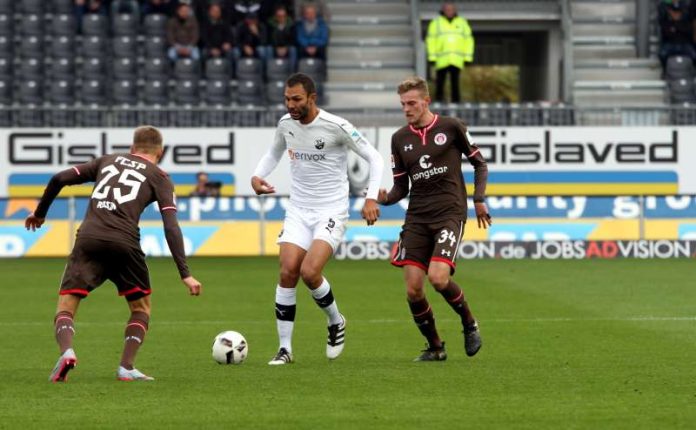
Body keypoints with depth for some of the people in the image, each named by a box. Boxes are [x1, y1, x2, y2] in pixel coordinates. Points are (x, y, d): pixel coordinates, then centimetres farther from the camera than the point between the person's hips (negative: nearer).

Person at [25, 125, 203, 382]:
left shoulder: (108, 161, 25)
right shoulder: (159, 178, 16)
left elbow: (59, 179, 18)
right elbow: (171, 228, 2)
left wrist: (39, 213, 33)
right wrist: (185, 275, -2)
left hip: (88, 239, 1)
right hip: (124, 244, -1)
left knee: (65, 309, 5)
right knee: (141, 308, 21)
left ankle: (66, 351, -26)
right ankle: (126, 368, 5)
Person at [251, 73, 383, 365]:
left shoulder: (337, 127, -15)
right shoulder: (285, 124, 2)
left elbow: (374, 158, -7)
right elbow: (274, 154, 23)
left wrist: (371, 198, -17)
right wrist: (257, 176, 3)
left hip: (331, 212, -5)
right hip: (298, 211, 5)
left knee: (309, 272, -21)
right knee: (288, 272, -10)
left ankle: (335, 322, 10)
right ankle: (285, 349, -2)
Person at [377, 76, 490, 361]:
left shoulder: (451, 127, 0)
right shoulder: (400, 138, 10)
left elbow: (479, 163, 10)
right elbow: (401, 187, 12)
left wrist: (478, 199, -3)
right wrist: (386, 198, -9)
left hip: (450, 213, -4)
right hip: (417, 218, 4)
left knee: (438, 277, -22)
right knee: (413, 289, -6)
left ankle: (469, 324, 6)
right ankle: (435, 347, 13)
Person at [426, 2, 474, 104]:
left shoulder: (462, 23, 8)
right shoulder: (436, 23, 4)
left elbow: (468, 41, 8)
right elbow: (431, 41, 1)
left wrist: (468, 57, 2)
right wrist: (432, 57, -7)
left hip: (457, 60, 1)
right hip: (441, 60, -1)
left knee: (455, 83, -1)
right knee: (440, 83, -2)